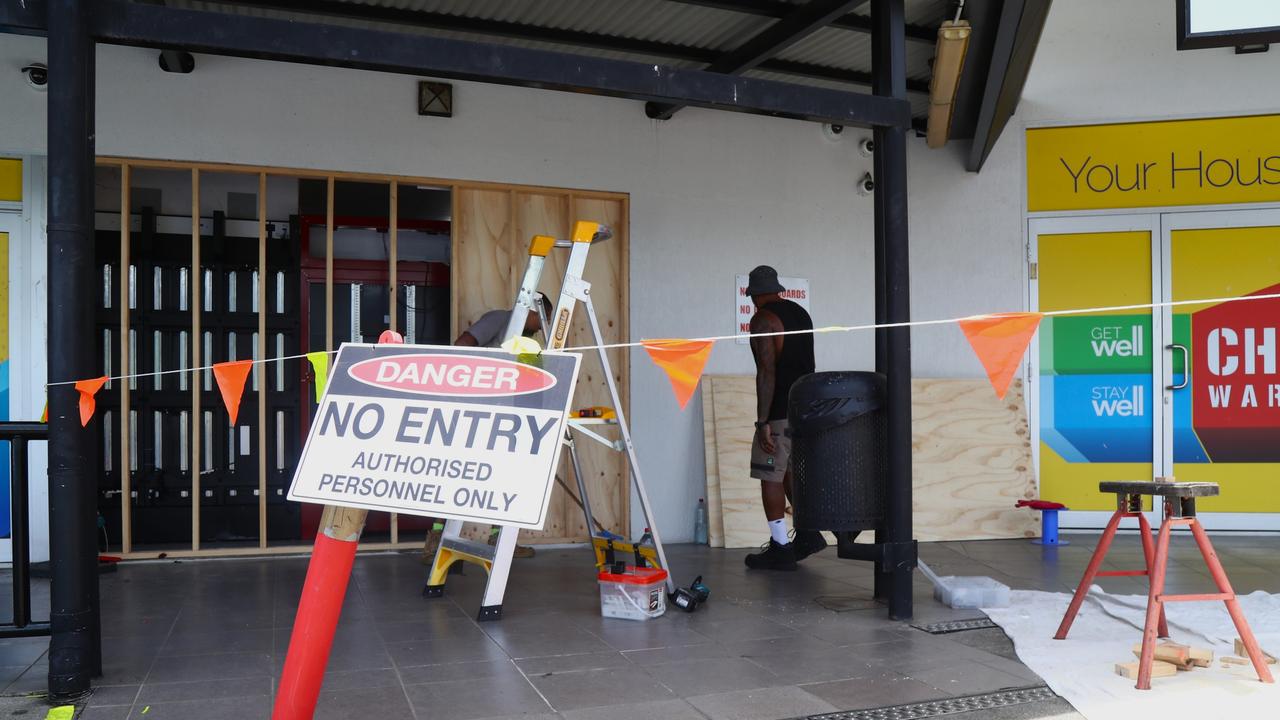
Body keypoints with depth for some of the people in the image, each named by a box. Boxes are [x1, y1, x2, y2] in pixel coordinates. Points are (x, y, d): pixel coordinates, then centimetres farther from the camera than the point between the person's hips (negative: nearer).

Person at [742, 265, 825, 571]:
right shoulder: (800, 313, 13)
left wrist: (762, 422, -20)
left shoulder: (762, 319, -13)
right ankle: (807, 532, 17)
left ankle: (780, 548, 3)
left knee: (770, 476, 0)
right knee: (788, 470, 19)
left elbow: (767, 372, -20)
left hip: (780, 411, -8)